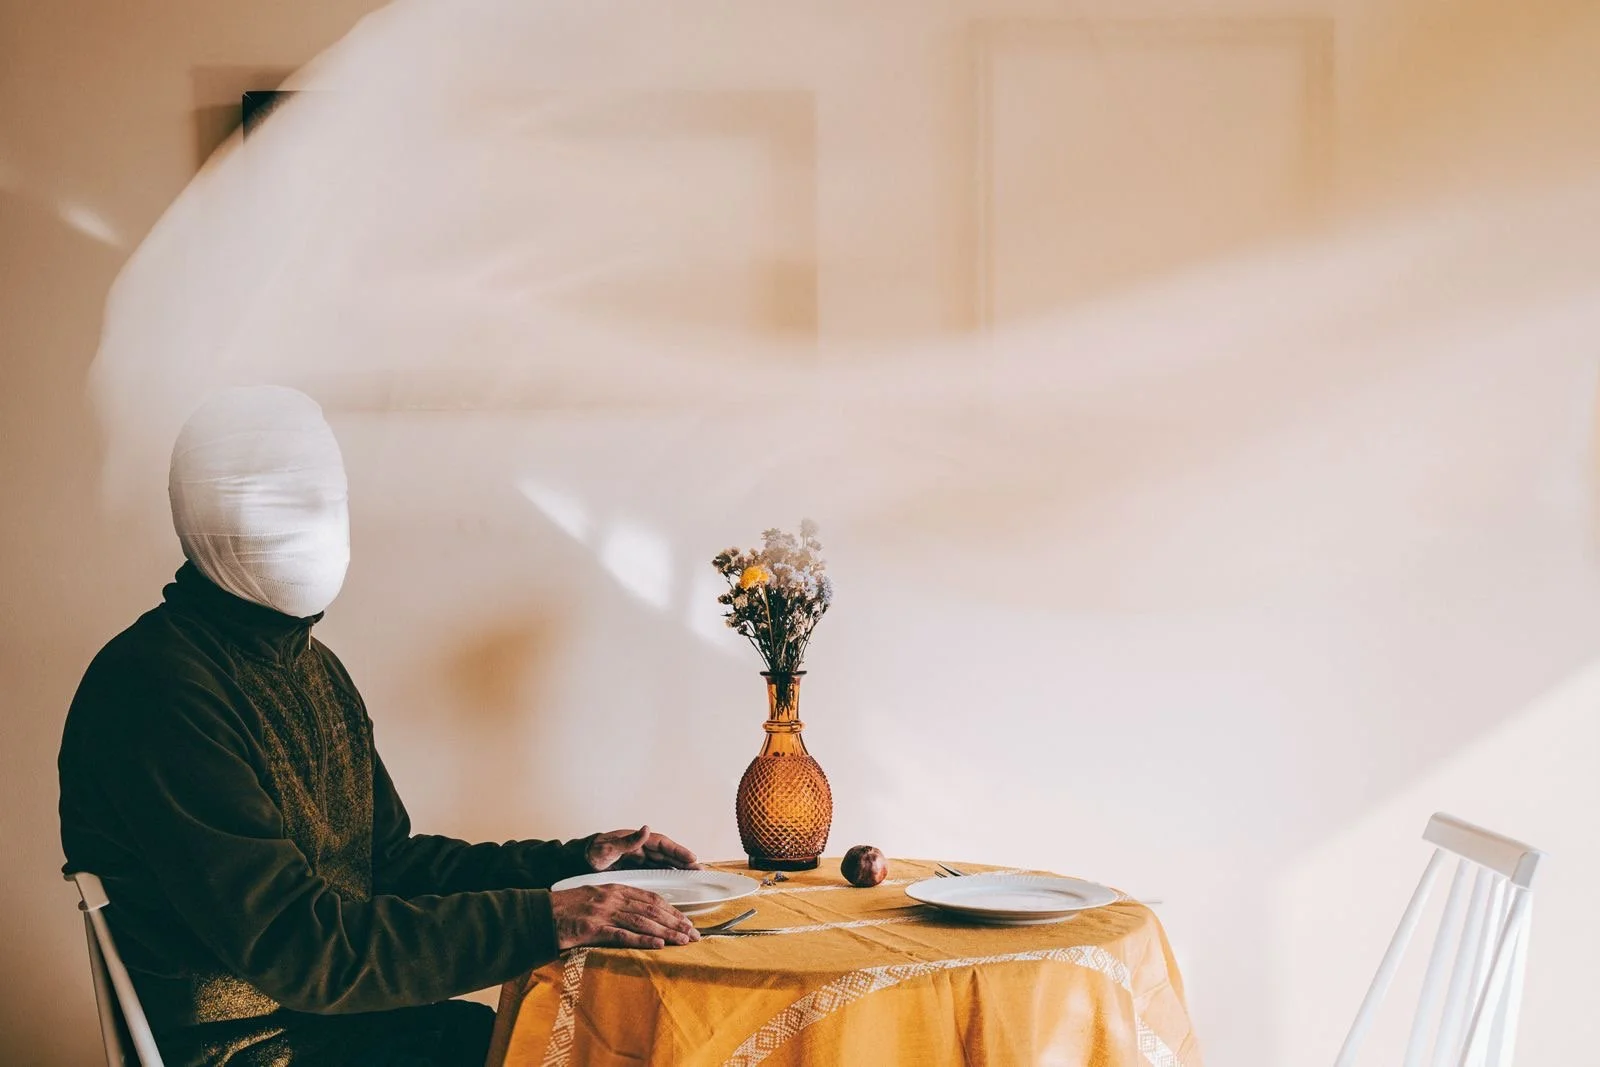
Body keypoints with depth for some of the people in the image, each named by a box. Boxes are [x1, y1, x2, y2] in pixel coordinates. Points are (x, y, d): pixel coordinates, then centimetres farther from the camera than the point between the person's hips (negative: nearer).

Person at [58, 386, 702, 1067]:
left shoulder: (313, 668, 13)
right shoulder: (159, 686, -20)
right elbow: (293, 942, -26)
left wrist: (573, 860, 8)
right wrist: (541, 919, -28)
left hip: (345, 1011, 9)